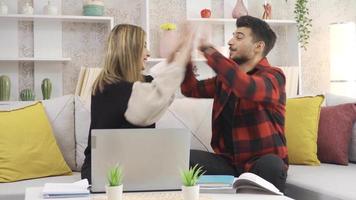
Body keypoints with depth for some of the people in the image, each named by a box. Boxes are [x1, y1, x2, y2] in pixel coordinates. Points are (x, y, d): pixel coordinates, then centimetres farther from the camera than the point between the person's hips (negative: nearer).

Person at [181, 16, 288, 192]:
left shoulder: (273, 76, -9)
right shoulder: (226, 77, 12)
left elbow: (245, 86, -30)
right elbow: (191, 89, 16)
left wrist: (209, 50, -23)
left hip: (261, 163, -4)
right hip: (228, 162, 5)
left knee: (271, 164, -38)